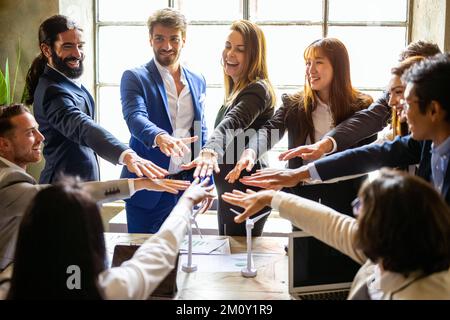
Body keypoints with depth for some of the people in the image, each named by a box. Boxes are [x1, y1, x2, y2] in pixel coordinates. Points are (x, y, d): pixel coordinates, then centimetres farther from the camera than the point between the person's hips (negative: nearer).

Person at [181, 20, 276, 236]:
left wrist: (210, 151, -53)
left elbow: (231, 124, -37)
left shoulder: (258, 90, -18)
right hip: (231, 190, 10)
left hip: (246, 192, -10)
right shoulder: (237, 90, 13)